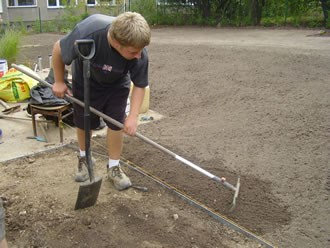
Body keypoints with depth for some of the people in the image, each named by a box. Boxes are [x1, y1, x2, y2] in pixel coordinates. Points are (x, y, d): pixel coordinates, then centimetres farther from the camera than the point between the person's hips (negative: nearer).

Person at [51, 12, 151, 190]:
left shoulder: (139, 53, -35)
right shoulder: (85, 34, -42)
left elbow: (139, 85, -20)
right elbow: (58, 49, -20)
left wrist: (133, 116, -30)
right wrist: (59, 82, -9)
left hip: (116, 84, 1)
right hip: (86, 81, 0)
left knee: (116, 122, -3)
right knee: (83, 122, 11)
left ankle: (113, 167, 16)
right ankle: (84, 158, 38)